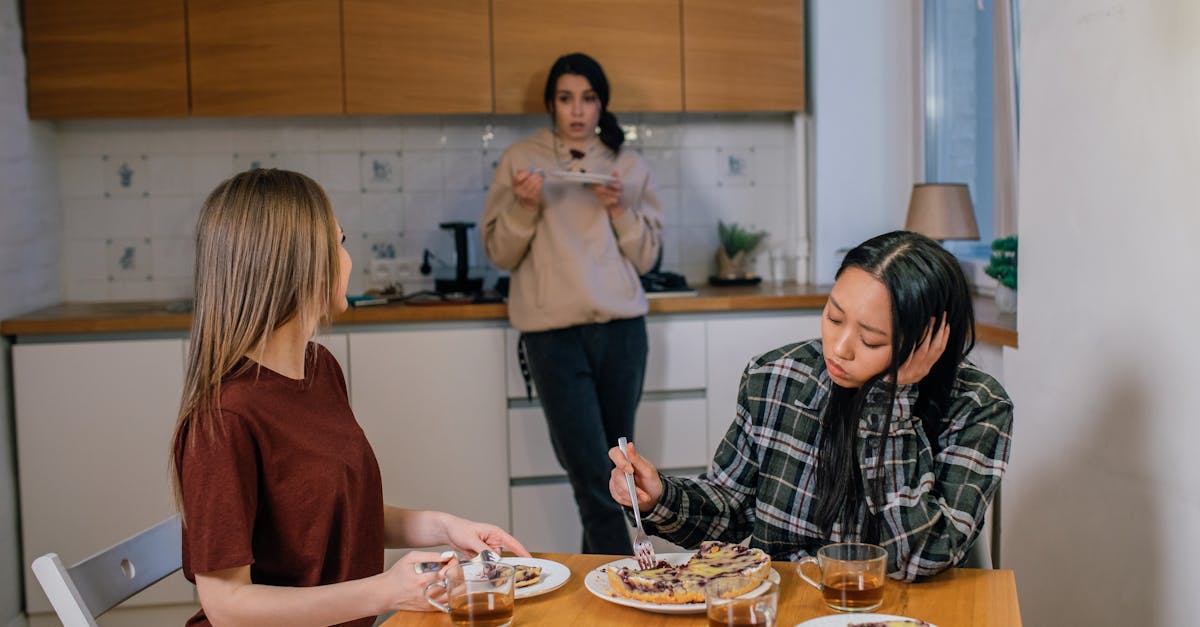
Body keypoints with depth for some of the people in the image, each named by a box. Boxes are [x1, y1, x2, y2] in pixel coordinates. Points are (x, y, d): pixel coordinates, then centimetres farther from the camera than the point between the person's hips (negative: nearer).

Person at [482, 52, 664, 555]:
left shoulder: (628, 166, 12)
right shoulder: (521, 160, 6)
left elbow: (646, 257, 10)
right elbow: (500, 253, 5)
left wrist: (620, 210, -6)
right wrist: (524, 206, -12)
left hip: (622, 329, 3)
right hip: (554, 332, -3)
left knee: (614, 469, 9)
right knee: (591, 475, -10)